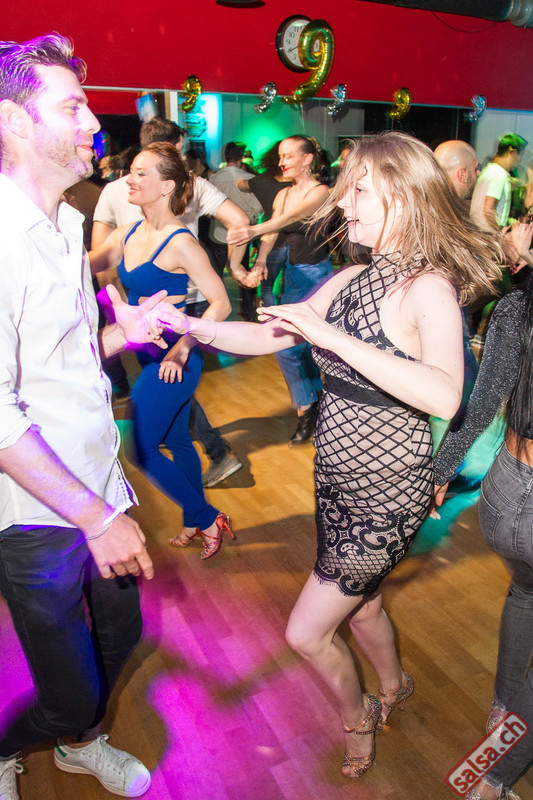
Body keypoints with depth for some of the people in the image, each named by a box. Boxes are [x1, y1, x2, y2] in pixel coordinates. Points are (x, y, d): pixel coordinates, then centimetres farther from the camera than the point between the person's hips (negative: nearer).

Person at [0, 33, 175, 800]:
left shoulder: (67, 226, 11)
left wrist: (120, 333, 0)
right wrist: (95, 517, -24)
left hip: (99, 492, 8)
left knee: (120, 637, 23)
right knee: (71, 692, 8)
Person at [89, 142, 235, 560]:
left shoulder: (179, 242, -17)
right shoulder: (128, 235, 6)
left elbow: (221, 303, -18)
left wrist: (181, 349, -23)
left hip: (173, 360, -8)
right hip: (149, 354, 8)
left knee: (140, 446, -4)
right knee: (176, 441, 18)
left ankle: (206, 518, 13)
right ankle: (197, 522, 36)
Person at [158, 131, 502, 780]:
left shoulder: (428, 287, -20)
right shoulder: (349, 280, 2)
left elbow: (444, 397, -36)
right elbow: (269, 337, 5)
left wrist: (332, 336, -36)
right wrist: (190, 325, -6)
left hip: (386, 492, -7)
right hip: (340, 481, 7)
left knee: (307, 632, 6)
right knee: (359, 604, 27)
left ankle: (356, 718, 38)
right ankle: (393, 686, 58)